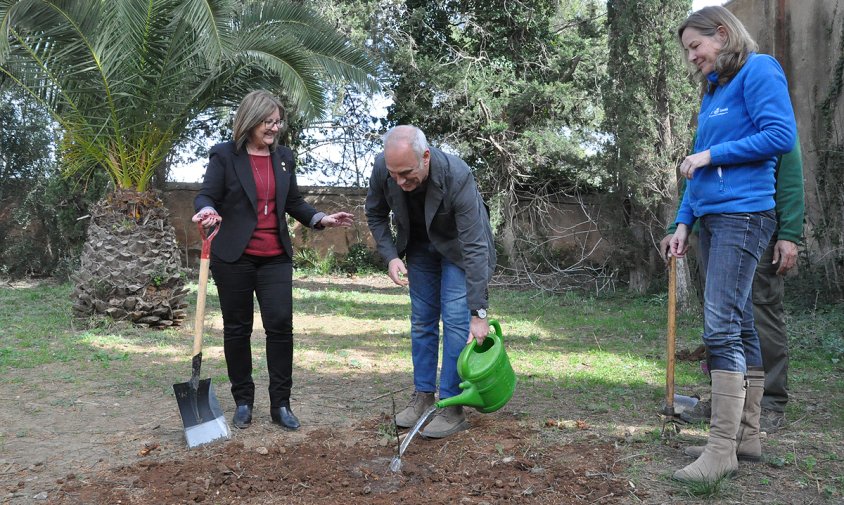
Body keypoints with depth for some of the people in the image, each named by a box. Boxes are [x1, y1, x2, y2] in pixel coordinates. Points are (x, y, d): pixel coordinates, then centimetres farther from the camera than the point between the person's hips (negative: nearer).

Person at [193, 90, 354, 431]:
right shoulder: (224, 155, -2)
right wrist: (208, 211, -28)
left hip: (275, 258, 3)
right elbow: (206, 196, -5)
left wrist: (321, 219, 1)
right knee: (237, 328, 7)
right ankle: (243, 402, 20)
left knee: (280, 325, -5)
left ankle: (280, 404, 6)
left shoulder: (284, 157, 11)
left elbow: (294, 202, 17)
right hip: (233, 257, -3)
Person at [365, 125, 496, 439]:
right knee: (422, 319, 7)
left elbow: (474, 247, -36)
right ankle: (423, 396, 18)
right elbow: (375, 214, -3)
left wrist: (479, 313, -36)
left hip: (458, 245, -4)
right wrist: (390, 256, -18)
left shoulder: (457, 176, -38)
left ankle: (453, 407, -2)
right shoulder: (383, 168, -26)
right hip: (419, 243, 4)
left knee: (456, 319, -11)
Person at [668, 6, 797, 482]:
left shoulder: (758, 70, -4)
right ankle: (748, 432, 17)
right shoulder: (713, 91, 20)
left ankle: (722, 450, -10)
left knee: (721, 329, -14)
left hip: (742, 216, -9)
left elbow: (781, 135, -16)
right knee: (740, 327, 10)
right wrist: (684, 222, 10)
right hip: (713, 219, 9)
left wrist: (712, 154, -11)